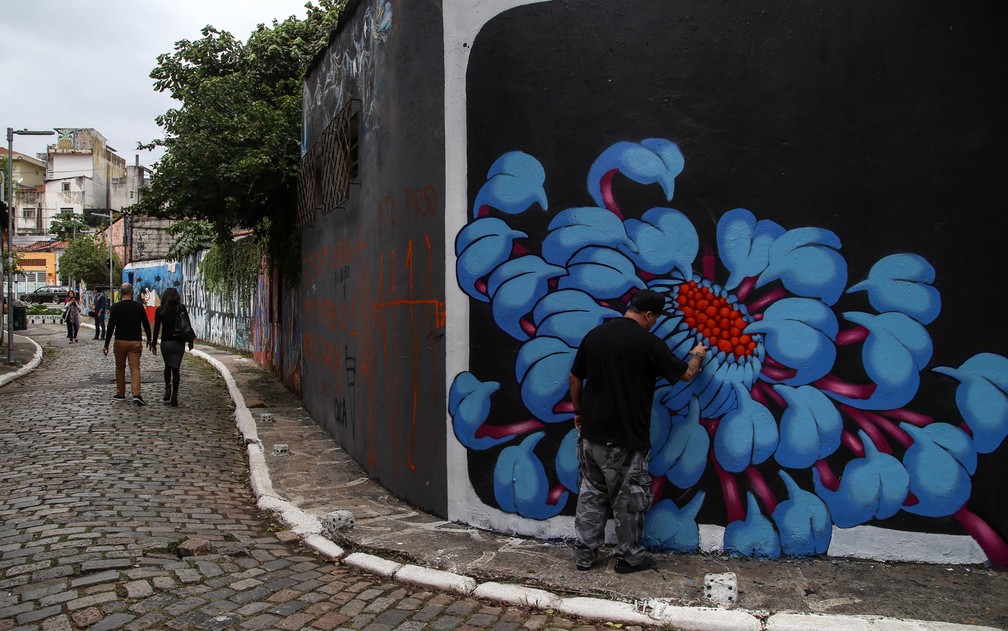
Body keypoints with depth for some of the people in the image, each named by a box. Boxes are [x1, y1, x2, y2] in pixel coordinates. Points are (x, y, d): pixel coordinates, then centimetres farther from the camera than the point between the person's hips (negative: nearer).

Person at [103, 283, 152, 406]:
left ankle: (120, 393, 22)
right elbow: (146, 325, 7)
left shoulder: (115, 307, -4)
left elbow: (110, 327, -7)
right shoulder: (139, 307, 0)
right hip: (135, 342, 0)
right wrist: (149, 339, 22)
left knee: (120, 368, 14)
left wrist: (106, 345, -2)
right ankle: (136, 394, -18)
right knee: (135, 368, -4)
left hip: (120, 341, 0)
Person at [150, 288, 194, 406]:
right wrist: (190, 341, 8)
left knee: (167, 366, 20)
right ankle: (174, 396, 1)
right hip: (179, 342, 0)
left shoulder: (160, 310, -2)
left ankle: (167, 389, 3)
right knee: (175, 368, 4)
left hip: (165, 342, 0)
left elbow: (157, 328, -1)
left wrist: (154, 344, 6)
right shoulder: (181, 308, -3)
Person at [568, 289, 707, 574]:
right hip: (625, 438, -5)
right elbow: (685, 374, -2)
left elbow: (575, 378, 10)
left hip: (591, 433, 5)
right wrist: (697, 356, 19)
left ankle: (584, 554, 20)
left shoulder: (594, 334, 2)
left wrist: (578, 412, 22)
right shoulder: (648, 342, -13)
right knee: (628, 499, 9)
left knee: (591, 492, 15)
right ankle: (628, 556, 21)